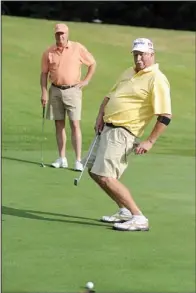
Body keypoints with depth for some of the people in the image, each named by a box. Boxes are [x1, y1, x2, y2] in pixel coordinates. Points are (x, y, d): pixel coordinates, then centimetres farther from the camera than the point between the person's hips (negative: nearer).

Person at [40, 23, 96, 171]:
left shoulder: (78, 48, -2)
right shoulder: (49, 52, 3)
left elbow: (93, 63, 8)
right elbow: (44, 73, 7)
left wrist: (86, 81, 1)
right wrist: (44, 92, -1)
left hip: (73, 90, -3)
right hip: (55, 91, 3)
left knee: (75, 124, -8)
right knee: (59, 125, 6)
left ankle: (78, 160, -8)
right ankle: (62, 159, 13)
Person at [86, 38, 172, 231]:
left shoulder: (157, 79, -13)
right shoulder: (128, 73, 14)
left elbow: (165, 116, -17)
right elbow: (110, 95, 23)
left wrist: (149, 142, -19)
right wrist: (100, 116, 6)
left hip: (122, 133, -10)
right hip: (108, 128, 10)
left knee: (105, 177, -18)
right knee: (94, 170, 15)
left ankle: (139, 218, -14)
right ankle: (125, 211, 23)